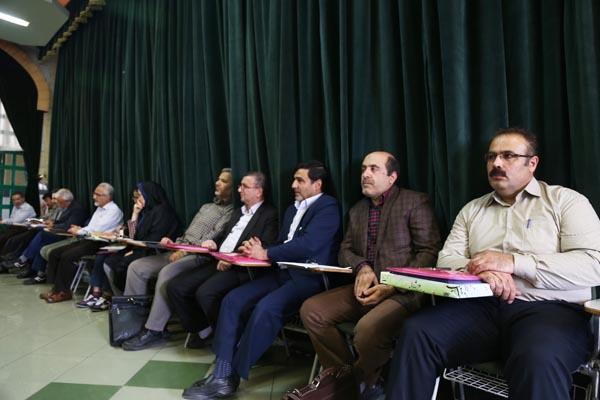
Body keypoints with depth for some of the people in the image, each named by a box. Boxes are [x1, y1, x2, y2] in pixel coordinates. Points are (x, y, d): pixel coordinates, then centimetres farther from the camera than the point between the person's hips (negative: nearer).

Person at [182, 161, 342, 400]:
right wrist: (258, 251, -1)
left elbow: (307, 244, -18)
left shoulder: (328, 207, -5)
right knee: (233, 300, -10)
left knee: (265, 308, -30)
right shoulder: (292, 210, 22)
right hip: (282, 273, 8)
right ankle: (222, 375, -9)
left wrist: (265, 254, -9)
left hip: (309, 278, -8)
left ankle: (233, 377, -12)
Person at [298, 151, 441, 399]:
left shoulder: (415, 202, 0)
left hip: (402, 291, -6)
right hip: (364, 287, 6)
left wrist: (393, 287, -16)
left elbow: (429, 252, -7)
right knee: (311, 310, -13)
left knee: (367, 329, -33)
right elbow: (345, 250, 18)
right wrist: (361, 267, -6)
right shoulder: (357, 210, 19)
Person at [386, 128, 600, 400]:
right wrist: (479, 269, -15)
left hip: (548, 308, -3)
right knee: (416, 332, -23)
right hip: (481, 306, 4)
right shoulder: (472, 209, 19)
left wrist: (513, 262, -16)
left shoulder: (566, 201, 7)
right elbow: (446, 260, 9)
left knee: (538, 361, -38)